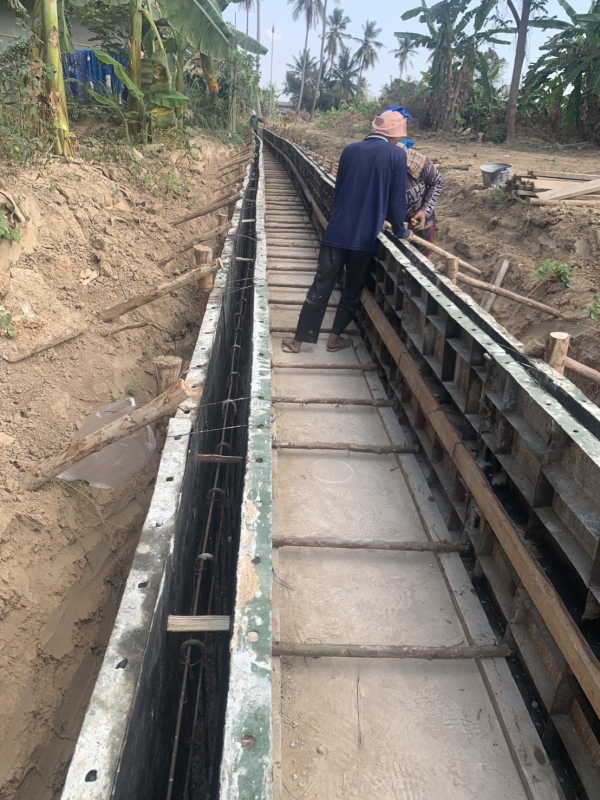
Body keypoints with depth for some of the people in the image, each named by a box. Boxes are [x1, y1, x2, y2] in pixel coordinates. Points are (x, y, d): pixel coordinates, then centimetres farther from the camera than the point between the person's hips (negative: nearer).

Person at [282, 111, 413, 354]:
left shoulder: (350, 150, 9)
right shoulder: (396, 155, -4)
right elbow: (397, 200, -4)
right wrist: (400, 231, 11)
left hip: (337, 231, 3)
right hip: (365, 236, -3)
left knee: (321, 287, 6)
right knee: (353, 289, 15)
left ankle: (298, 341, 9)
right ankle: (335, 338, 23)